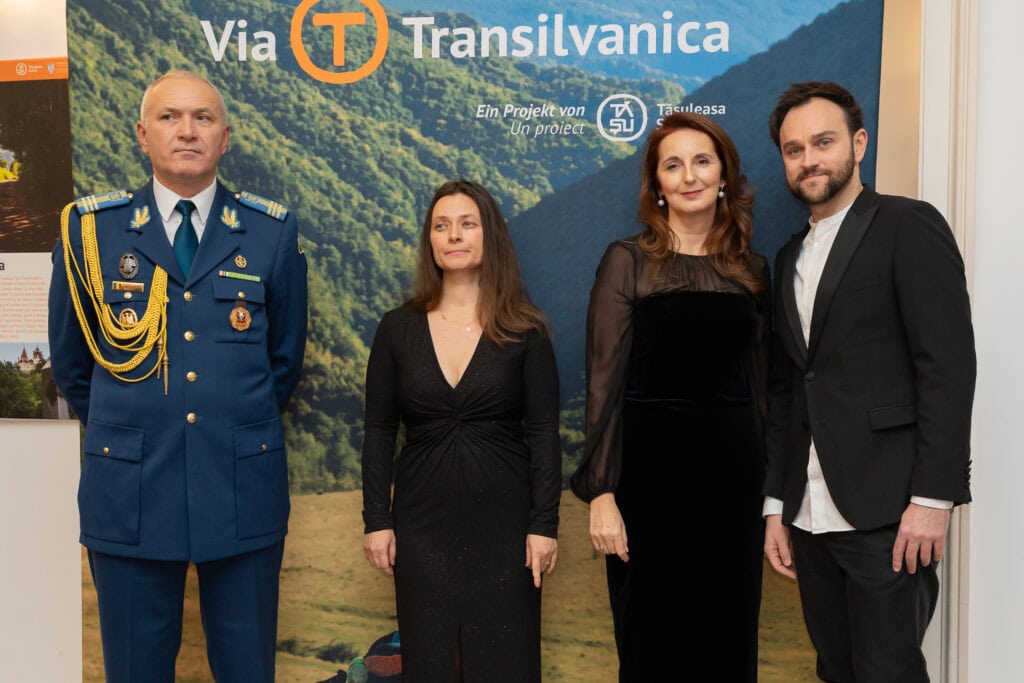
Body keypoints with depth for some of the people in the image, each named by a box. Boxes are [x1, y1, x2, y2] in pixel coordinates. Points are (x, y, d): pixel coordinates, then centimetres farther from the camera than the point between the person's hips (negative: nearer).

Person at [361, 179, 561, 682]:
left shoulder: (524, 331, -2)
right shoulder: (397, 328, 2)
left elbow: (543, 433, -3)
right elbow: (378, 431, 4)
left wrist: (544, 525, -8)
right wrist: (376, 520, -1)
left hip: (503, 523, -1)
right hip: (422, 523, 2)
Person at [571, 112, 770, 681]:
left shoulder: (754, 270, 9)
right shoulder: (629, 260, -2)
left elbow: (759, 386, 12)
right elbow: (605, 382, -6)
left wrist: (773, 496, 10)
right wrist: (601, 493, -13)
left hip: (732, 471, 4)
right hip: (651, 468, -3)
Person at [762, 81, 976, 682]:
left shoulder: (909, 226, -4)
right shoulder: (791, 257, 16)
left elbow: (949, 365, -11)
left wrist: (933, 498, -16)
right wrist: (777, 504, 12)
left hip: (885, 514, -6)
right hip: (811, 516, 6)